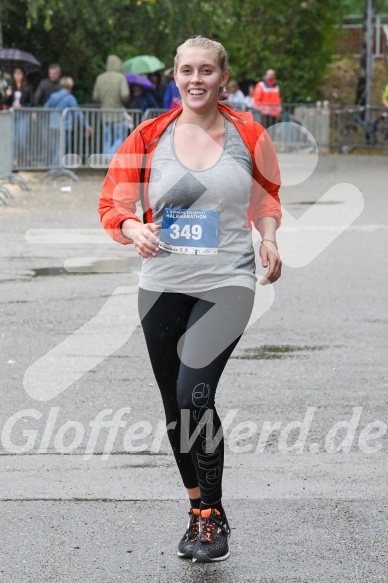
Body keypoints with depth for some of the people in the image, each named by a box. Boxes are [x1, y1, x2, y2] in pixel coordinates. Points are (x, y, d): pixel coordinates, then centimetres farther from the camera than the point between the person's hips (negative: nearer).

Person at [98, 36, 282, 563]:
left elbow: (267, 195, 19)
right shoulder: (149, 137, 2)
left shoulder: (248, 135, 2)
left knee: (194, 391, -20)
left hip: (227, 282, -3)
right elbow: (113, 204, 6)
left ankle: (214, 516, -6)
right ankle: (199, 511, 28)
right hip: (163, 284, 3)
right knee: (175, 405, 10)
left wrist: (268, 237, 1)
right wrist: (134, 230, -15)